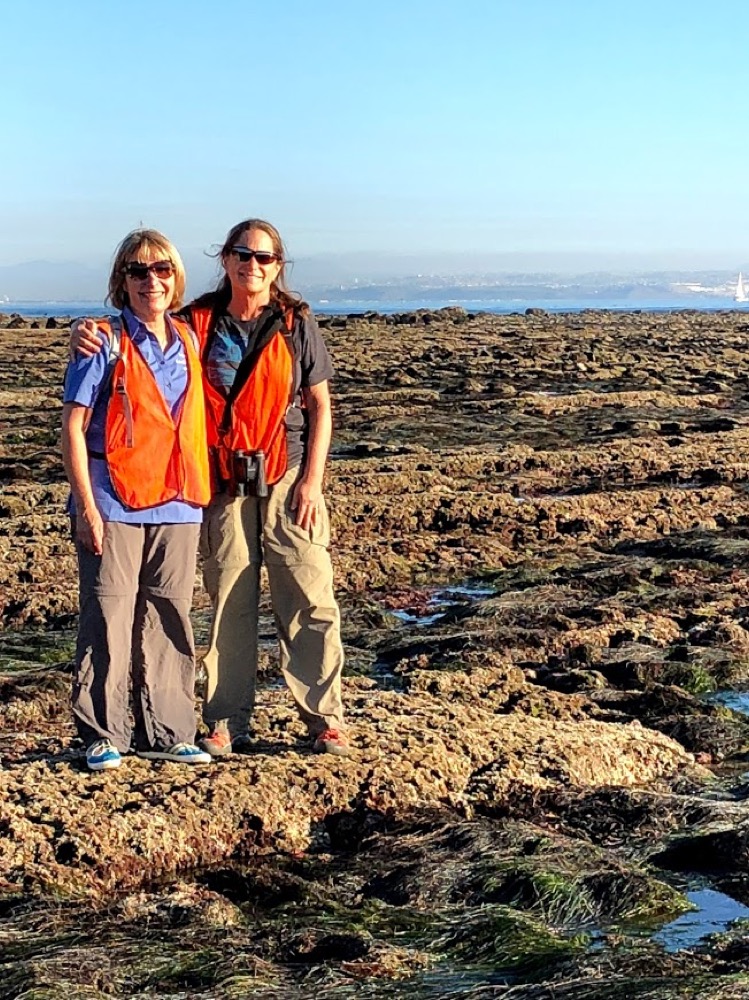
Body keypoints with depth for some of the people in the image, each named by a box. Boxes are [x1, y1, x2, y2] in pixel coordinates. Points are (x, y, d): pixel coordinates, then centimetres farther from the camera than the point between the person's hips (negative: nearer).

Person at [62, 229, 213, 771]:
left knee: (169, 620, 10)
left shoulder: (188, 340, 11)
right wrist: (86, 505, -13)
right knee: (109, 619, -2)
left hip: (177, 505, 5)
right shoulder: (106, 343, -4)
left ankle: (165, 732, 19)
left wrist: (202, 494, 12)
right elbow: (73, 426, -7)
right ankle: (103, 735, 8)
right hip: (115, 503, -5)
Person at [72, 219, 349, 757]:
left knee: (310, 599, -4)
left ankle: (325, 718, 5)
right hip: (225, 484, 1)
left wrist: (312, 481, -4)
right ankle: (228, 722, 13)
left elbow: (320, 405, 3)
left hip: (286, 478, -1)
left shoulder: (295, 322, 2)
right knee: (230, 604, 5)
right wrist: (92, 335, -8)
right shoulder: (199, 322, 5)